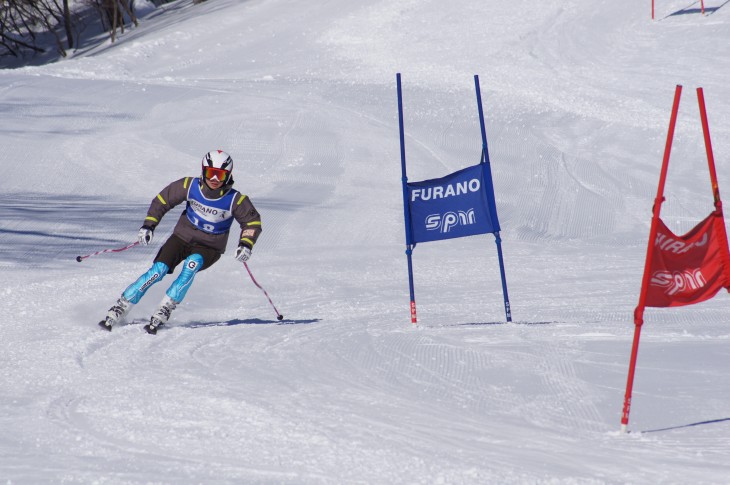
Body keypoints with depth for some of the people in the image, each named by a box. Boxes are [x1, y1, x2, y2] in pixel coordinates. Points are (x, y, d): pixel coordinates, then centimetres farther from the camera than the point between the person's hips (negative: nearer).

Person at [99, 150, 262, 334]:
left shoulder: (235, 200, -15)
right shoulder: (190, 186, -11)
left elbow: (252, 221, -2)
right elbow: (162, 200, 0)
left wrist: (246, 244, -19)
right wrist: (148, 226, -9)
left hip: (209, 248, -1)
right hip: (183, 237, 1)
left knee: (192, 265, -34)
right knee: (157, 272, -18)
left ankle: (163, 312, -31)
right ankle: (118, 310, -12)